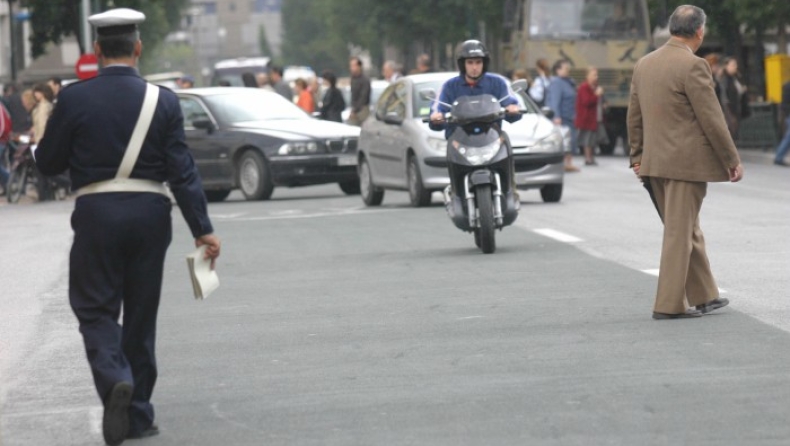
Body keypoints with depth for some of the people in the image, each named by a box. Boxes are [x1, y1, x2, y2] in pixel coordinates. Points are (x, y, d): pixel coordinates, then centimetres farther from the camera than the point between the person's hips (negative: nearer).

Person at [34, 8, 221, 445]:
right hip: (150, 213, 2)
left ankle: (114, 381, -22)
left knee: (95, 309, 6)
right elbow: (182, 171, -6)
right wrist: (202, 229, -3)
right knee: (141, 315, 13)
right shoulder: (162, 100, -3)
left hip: (96, 213, -2)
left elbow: (47, 162, 1)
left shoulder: (75, 98, -6)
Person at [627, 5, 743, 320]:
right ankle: (669, 304, -1)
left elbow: (634, 116, 14)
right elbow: (711, 119, -14)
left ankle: (704, 297, 24)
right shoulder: (693, 66, -15)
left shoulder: (644, 64, 9)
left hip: (655, 162, 8)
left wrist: (638, 156, 21)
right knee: (680, 232, -2)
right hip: (686, 161, -8)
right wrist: (732, 160, -6)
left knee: (687, 230, 17)